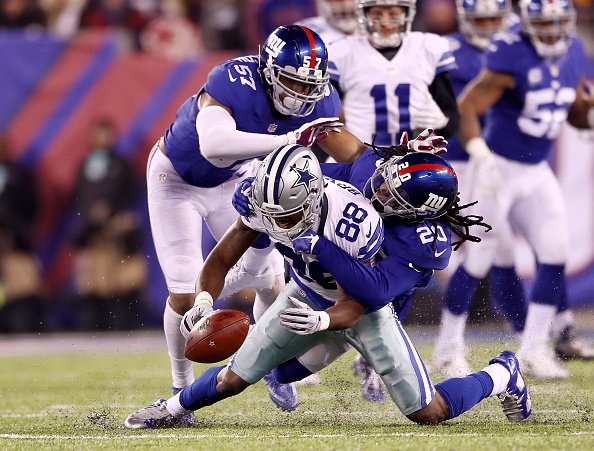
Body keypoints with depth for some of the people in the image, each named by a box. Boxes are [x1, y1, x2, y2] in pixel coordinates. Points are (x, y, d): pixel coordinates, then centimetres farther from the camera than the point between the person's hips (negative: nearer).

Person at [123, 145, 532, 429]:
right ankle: (173, 407, 37)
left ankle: (503, 374, 21)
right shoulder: (264, 205, -25)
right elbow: (221, 261, -13)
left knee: (429, 414, -6)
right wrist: (204, 303, -32)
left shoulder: (353, 223, -41)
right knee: (232, 379, 4)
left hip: (363, 305, -4)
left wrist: (321, 321, -53)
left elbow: (355, 306, -32)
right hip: (308, 296, 4)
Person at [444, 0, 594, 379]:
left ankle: (535, 348, 9)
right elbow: (466, 110, -21)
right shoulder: (512, 56, -21)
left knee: (555, 256, -1)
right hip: (498, 168, -6)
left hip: (536, 173, 6)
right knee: (478, 259, 0)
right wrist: (482, 158, -31)